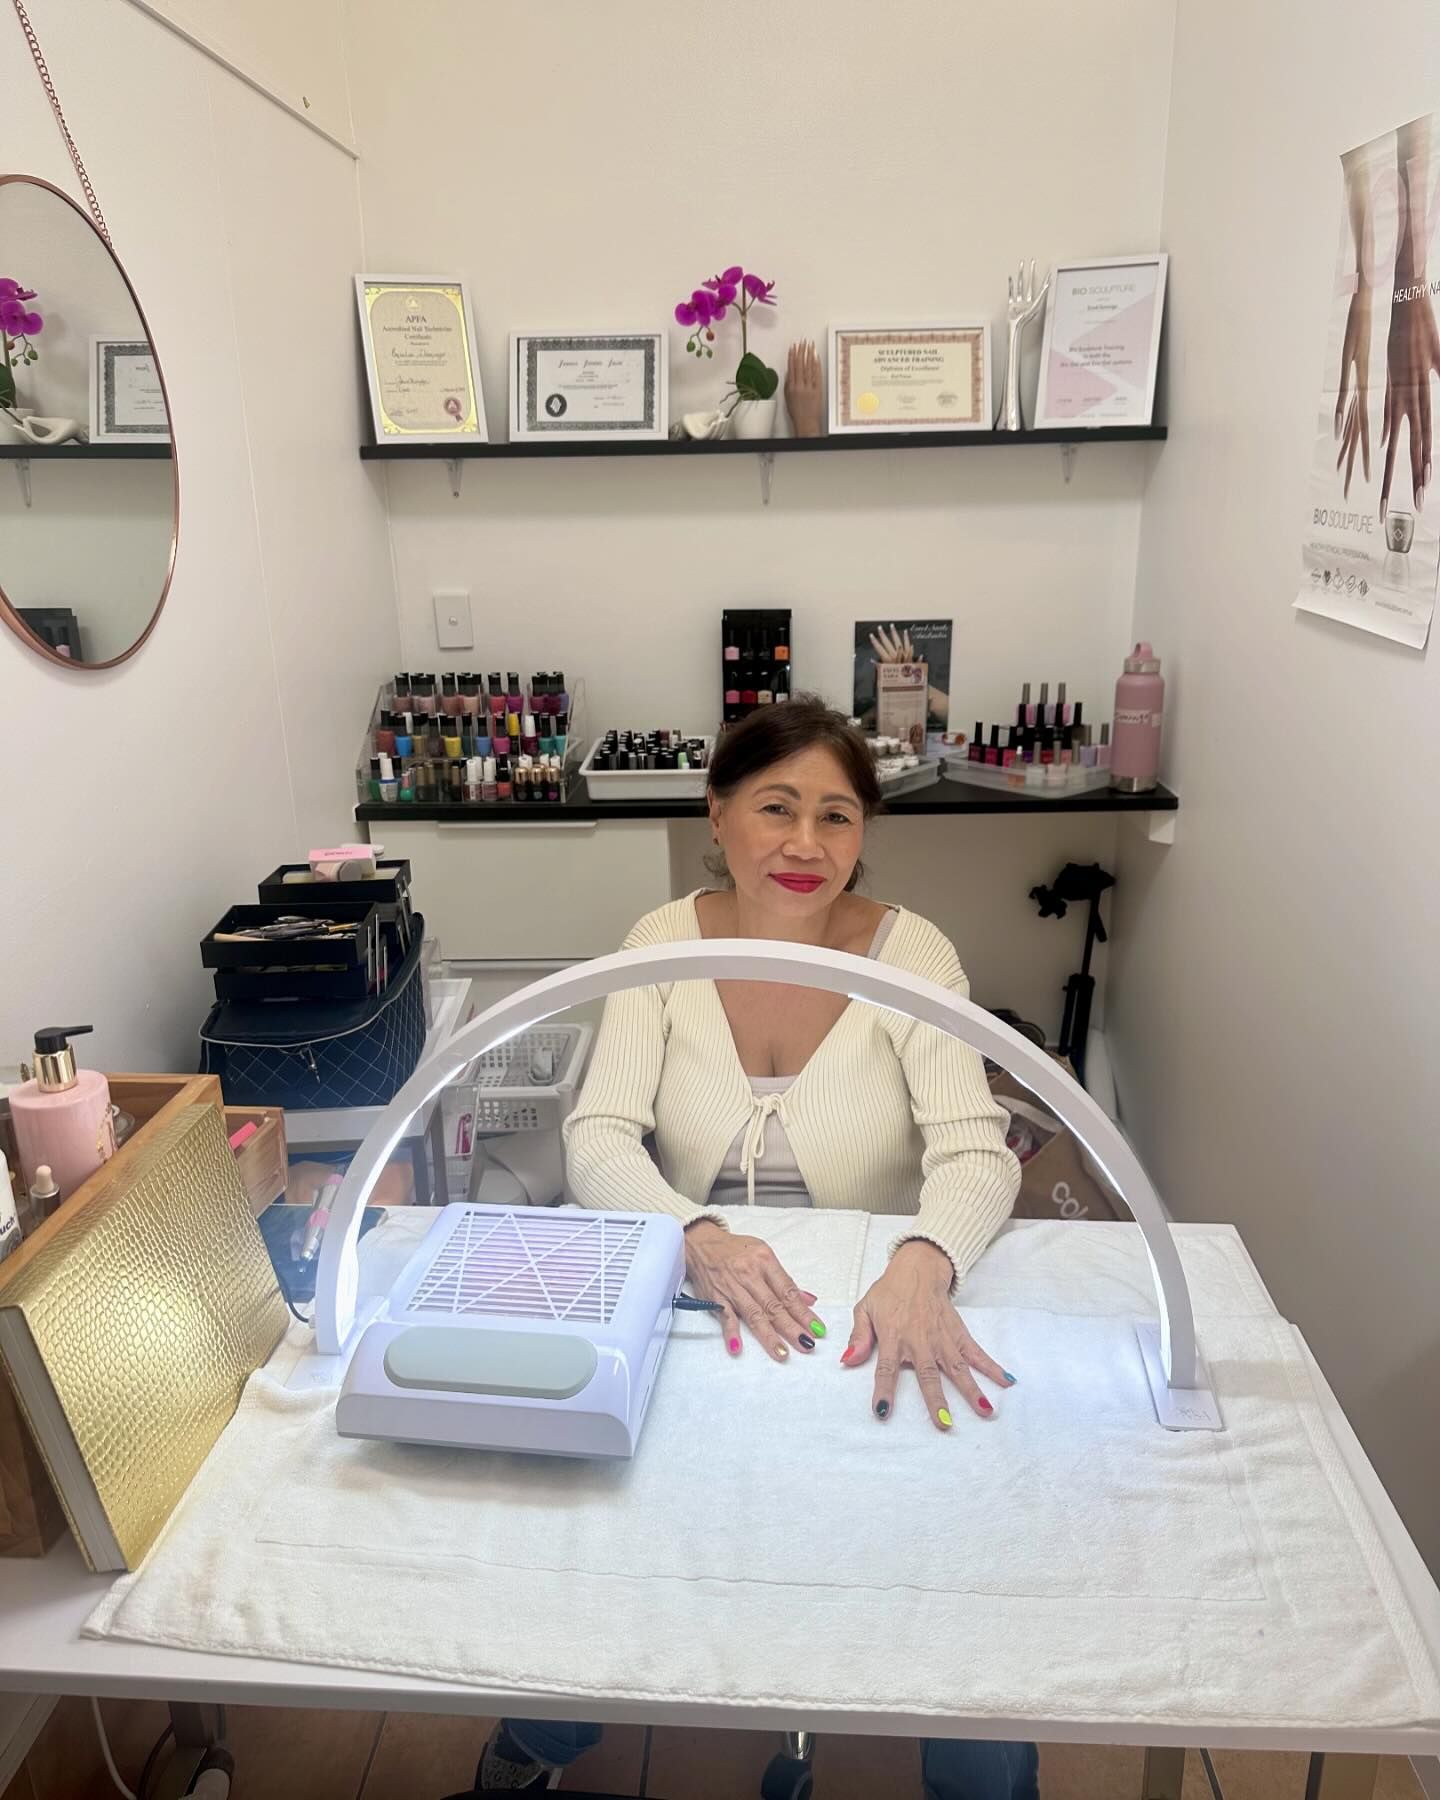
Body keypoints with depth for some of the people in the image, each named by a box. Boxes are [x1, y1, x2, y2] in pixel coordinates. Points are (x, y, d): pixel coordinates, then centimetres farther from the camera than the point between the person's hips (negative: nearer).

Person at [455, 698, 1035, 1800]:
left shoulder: (912, 953, -9)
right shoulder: (665, 943, -6)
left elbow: (975, 1153, -18)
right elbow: (599, 1139, -14)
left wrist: (921, 1264, -40)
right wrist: (702, 1237, -33)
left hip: (871, 1325, 0)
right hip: (687, 1305, 1)